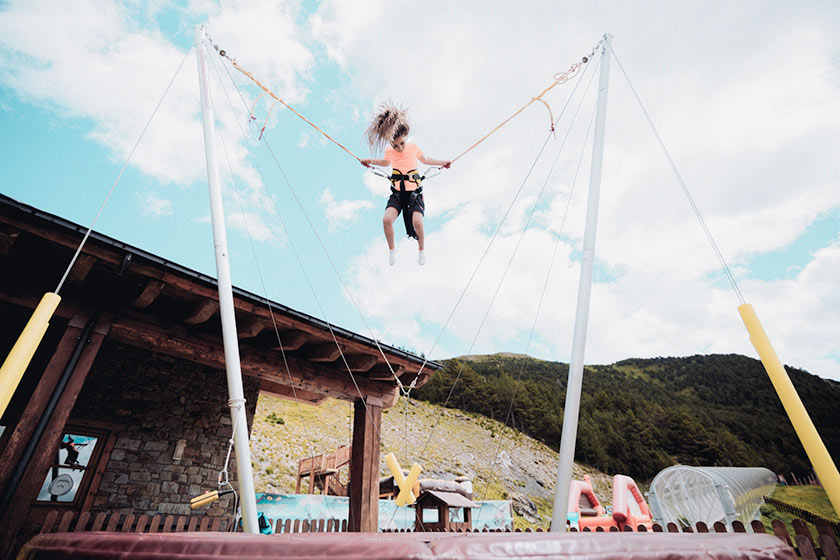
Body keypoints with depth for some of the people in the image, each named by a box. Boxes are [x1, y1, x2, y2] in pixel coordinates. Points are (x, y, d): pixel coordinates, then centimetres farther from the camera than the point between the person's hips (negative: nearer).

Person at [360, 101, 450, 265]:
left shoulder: (413, 147, -7)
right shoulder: (389, 150, -2)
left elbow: (425, 160, 13)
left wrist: (442, 162, 10)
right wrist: (371, 161, 12)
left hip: (414, 191, -2)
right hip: (397, 193, 2)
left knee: (417, 222, -26)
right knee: (387, 219, -24)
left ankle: (421, 249, 4)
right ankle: (391, 250, 2)